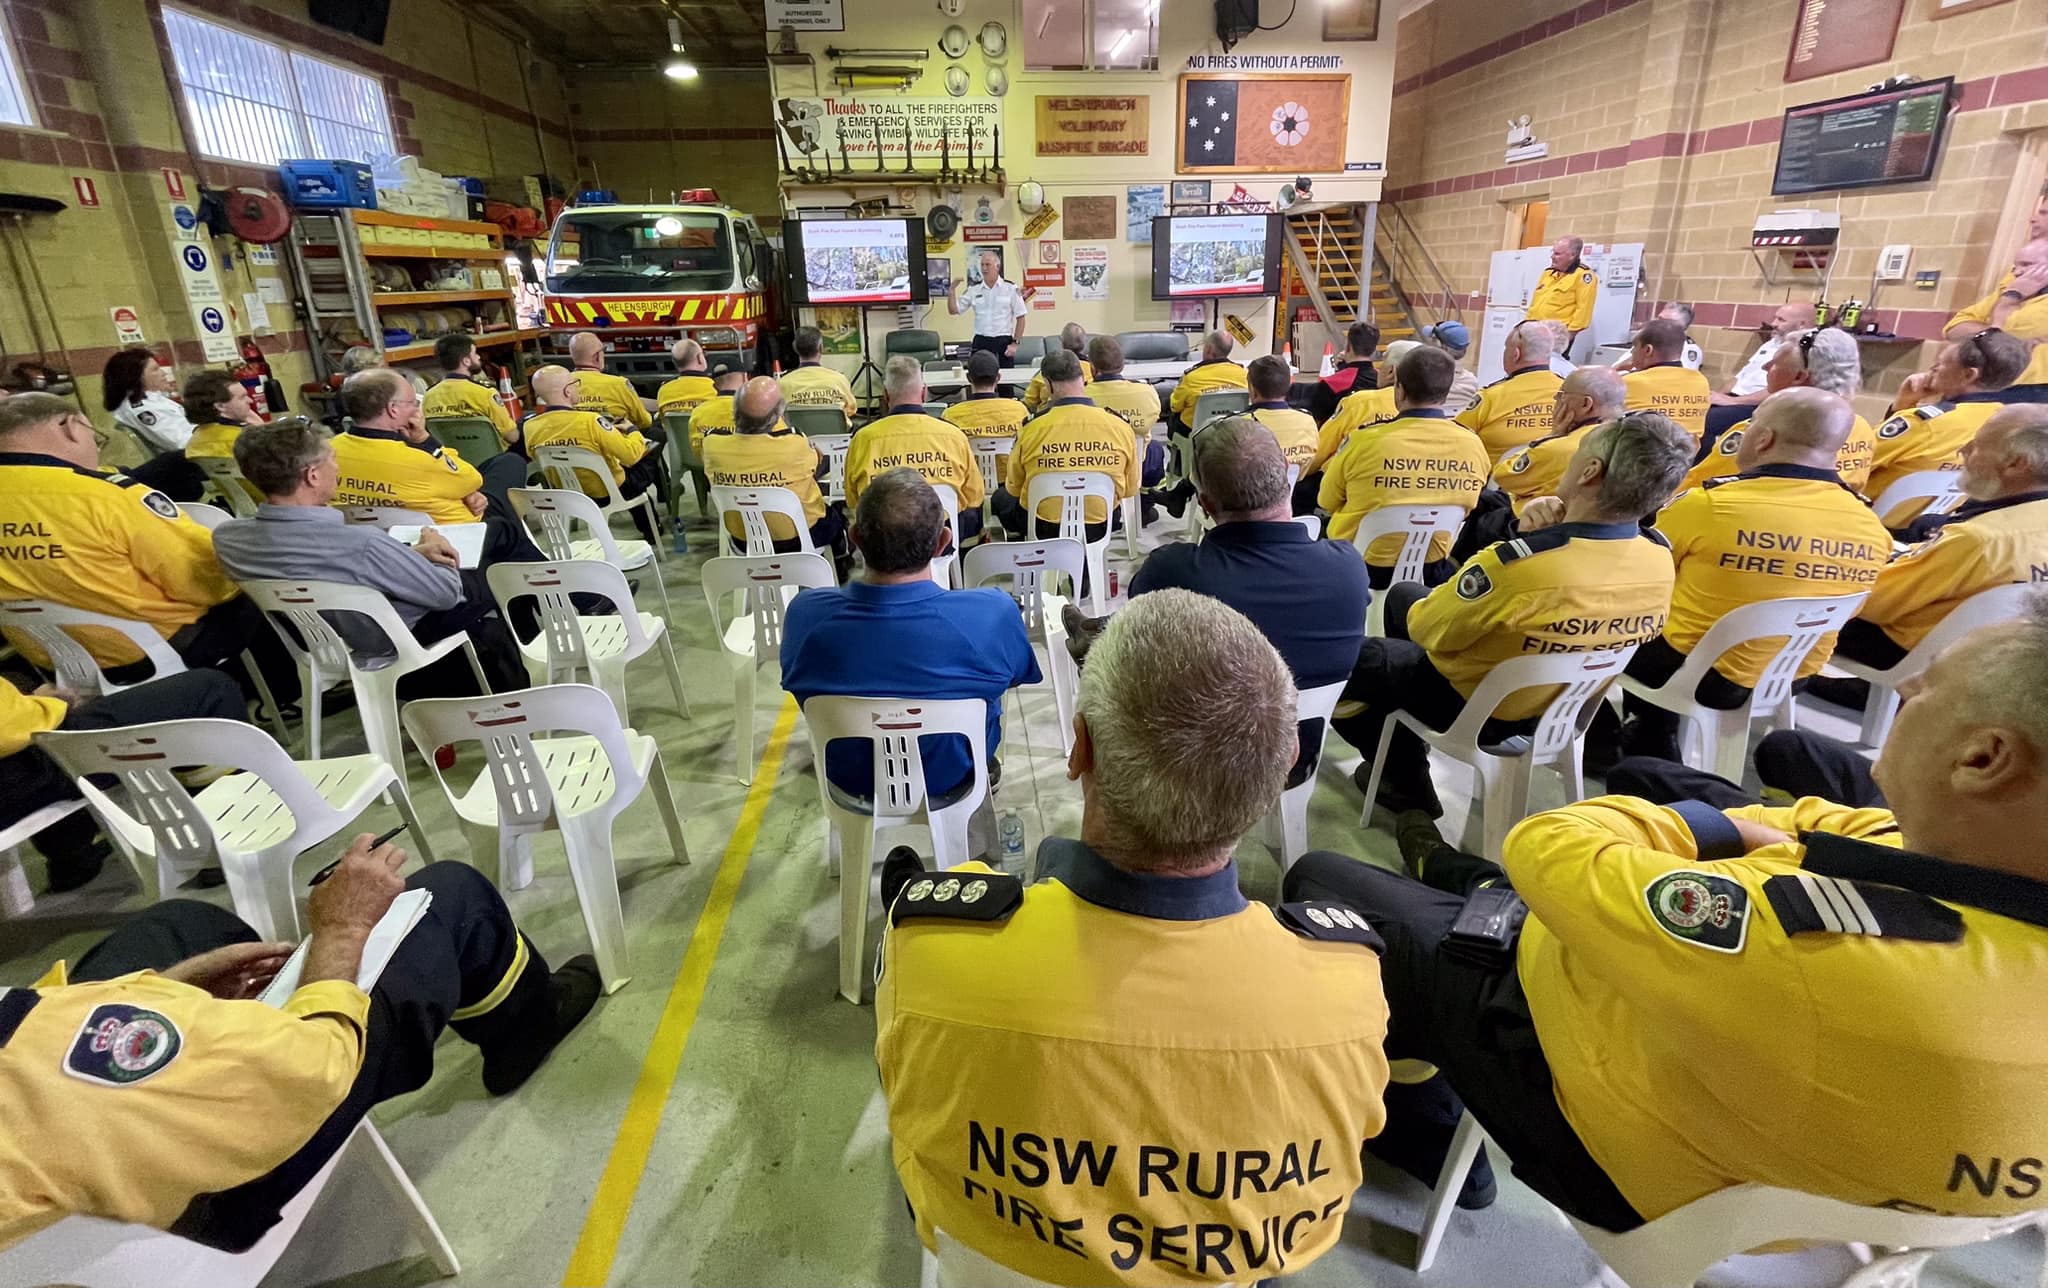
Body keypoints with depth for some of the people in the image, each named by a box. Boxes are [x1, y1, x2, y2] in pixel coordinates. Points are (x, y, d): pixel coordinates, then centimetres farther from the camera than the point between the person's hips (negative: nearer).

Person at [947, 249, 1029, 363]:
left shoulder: (1011, 288, 0)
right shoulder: (973, 290, 7)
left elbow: (1021, 318, 1)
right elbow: (953, 310, 9)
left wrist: (1015, 343, -6)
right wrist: (953, 289, -5)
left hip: (1003, 342, -2)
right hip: (980, 342, 2)